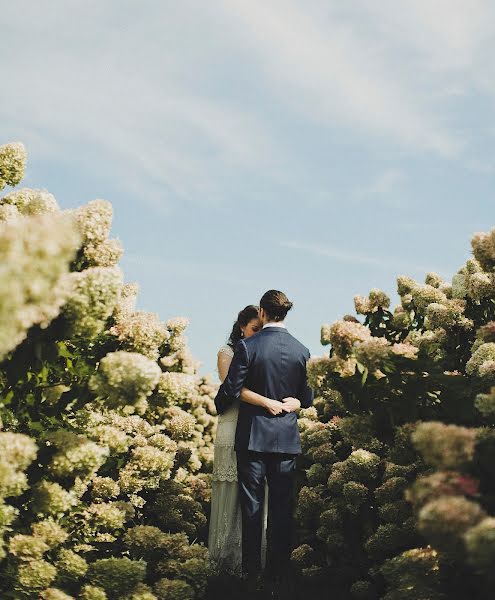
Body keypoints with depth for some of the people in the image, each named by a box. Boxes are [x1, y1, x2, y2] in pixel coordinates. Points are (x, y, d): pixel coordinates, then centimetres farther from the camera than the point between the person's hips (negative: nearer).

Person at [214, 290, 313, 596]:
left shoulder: (247, 346, -11)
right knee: (282, 507, 9)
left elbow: (231, 389, -9)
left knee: (252, 506, 5)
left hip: (252, 436, -2)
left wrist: (219, 409, 12)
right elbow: (307, 398, 6)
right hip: (287, 439, 2)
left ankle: (251, 573, 9)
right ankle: (280, 571, 13)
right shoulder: (302, 351, -1)